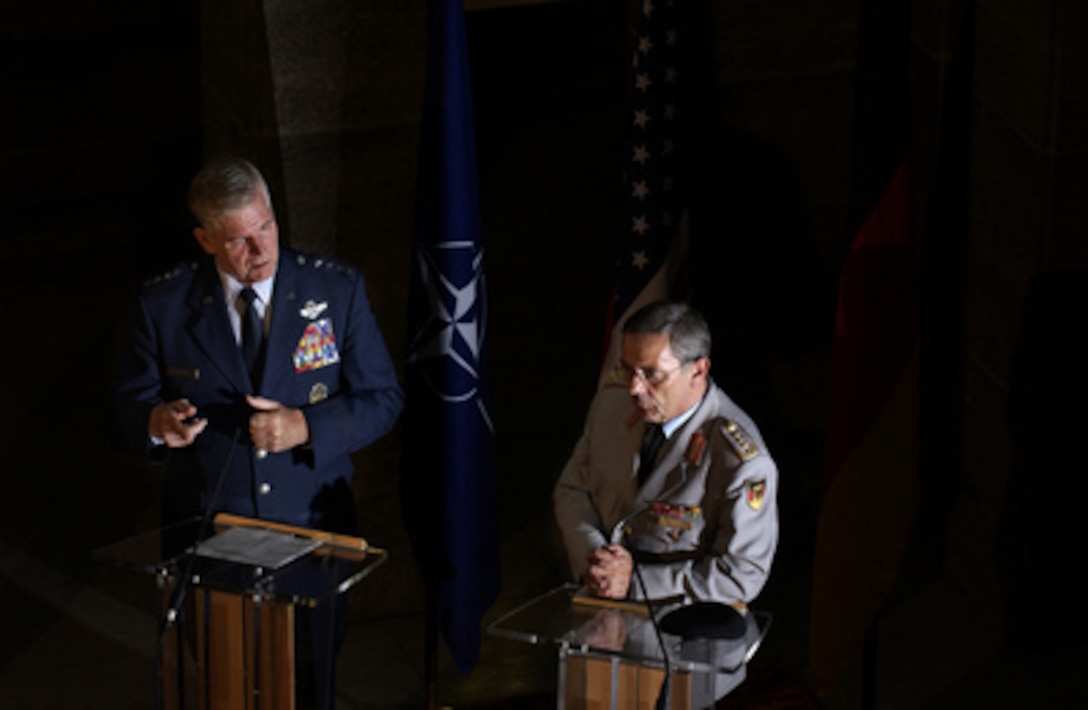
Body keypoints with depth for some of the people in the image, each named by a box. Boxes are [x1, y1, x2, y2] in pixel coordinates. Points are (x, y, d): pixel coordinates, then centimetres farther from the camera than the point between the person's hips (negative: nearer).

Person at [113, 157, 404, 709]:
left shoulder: (337, 289, -7)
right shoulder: (163, 305, -7)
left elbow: (382, 399, -4)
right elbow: (127, 413, -1)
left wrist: (306, 427, -22)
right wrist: (157, 423, -26)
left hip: (313, 531, 0)